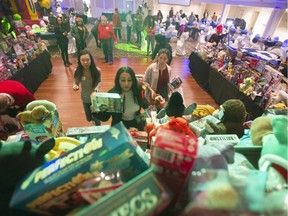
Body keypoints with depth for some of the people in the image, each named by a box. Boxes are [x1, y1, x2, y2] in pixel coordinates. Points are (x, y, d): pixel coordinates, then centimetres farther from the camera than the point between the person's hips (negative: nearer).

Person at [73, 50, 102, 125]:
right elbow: (75, 83, -6)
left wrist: (98, 87, -28)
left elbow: (100, 81, -6)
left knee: (96, 120, 10)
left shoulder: (97, 70, -22)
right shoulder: (77, 72, -20)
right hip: (85, 99, 2)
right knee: (89, 118, 23)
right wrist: (75, 86, -30)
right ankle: (93, 118, 62)